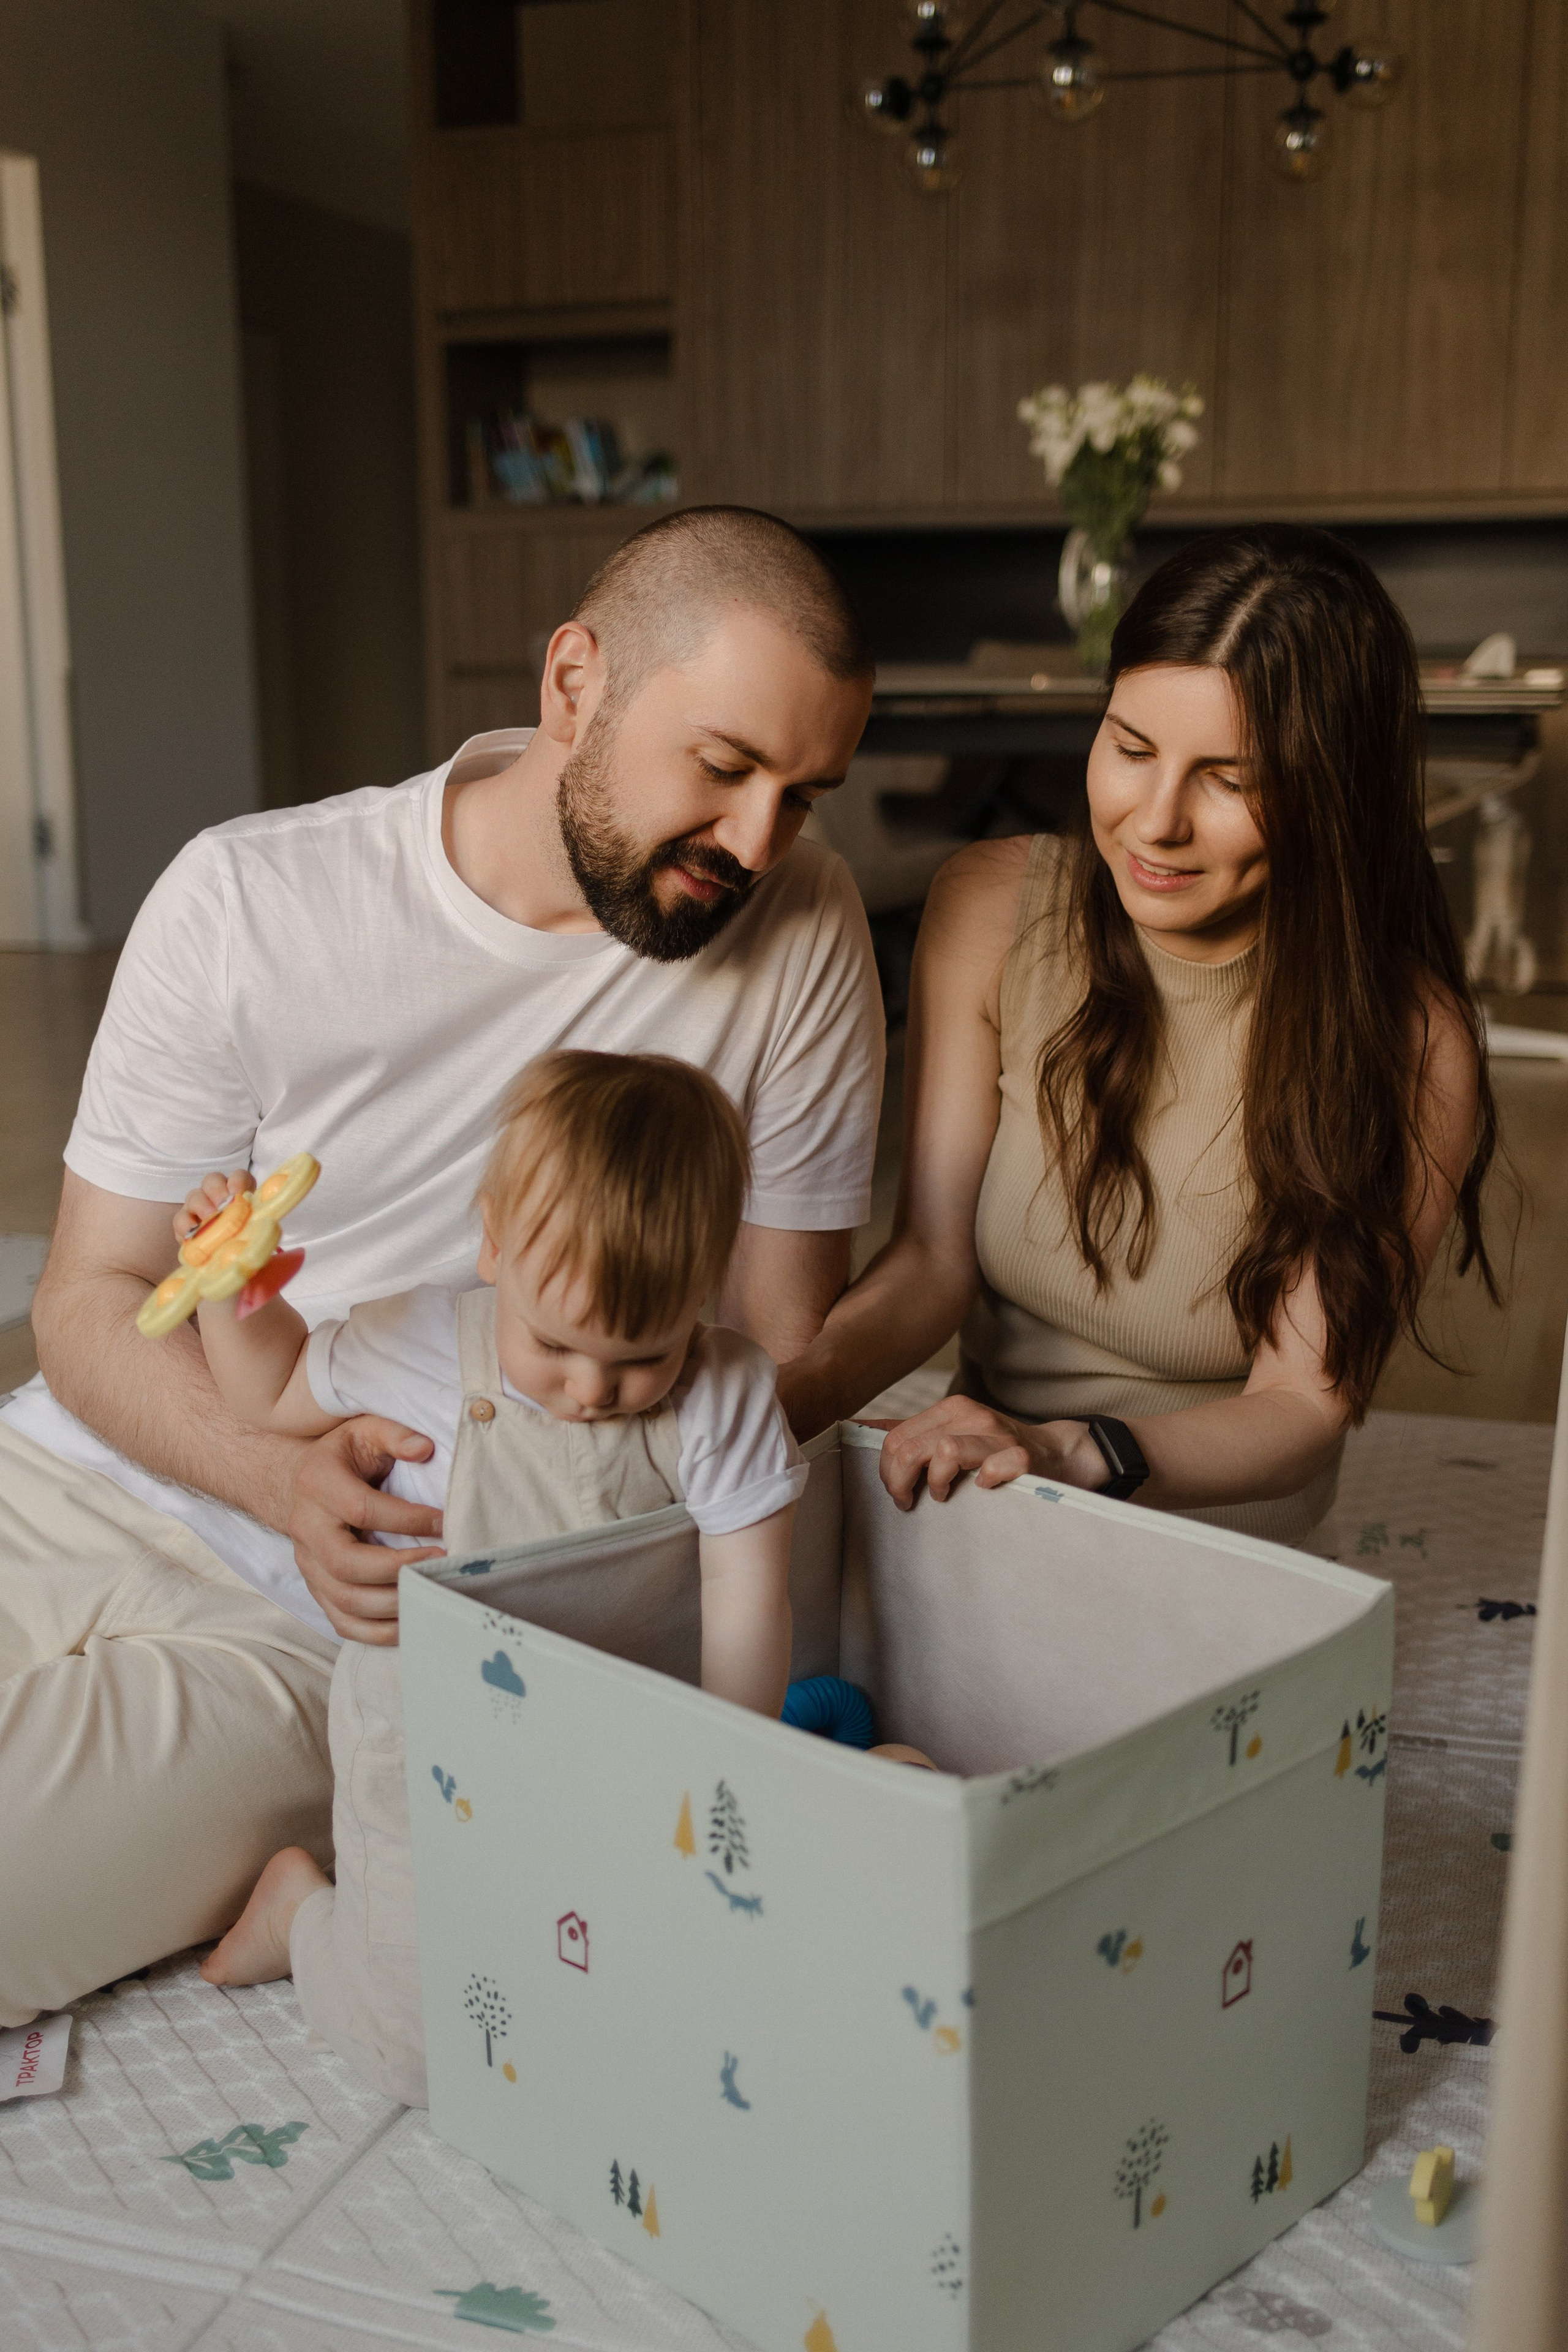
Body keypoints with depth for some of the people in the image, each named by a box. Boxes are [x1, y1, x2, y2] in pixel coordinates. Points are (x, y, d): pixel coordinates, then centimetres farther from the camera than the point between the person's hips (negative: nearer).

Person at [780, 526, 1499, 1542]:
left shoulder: (1411, 1042, -15)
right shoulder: (991, 908, -5)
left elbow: (1303, 1406, -14)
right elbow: (931, 1256, -6)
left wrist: (1072, 1451, -33)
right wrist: (787, 1398, -26)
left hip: (1232, 1551, -1)